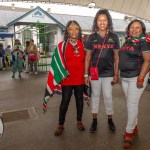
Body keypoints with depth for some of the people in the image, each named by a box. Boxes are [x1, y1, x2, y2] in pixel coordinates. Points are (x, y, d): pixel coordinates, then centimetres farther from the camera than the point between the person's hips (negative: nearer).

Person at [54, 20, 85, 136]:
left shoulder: (82, 45, 4)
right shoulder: (62, 45, -3)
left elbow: (86, 60, 9)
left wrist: (86, 74, 4)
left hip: (80, 78, 3)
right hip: (67, 79, -2)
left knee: (79, 99, 15)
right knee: (65, 101, 5)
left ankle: (79, 121, 33)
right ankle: (60, 125, 22)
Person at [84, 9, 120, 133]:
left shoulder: (114, 37, 2)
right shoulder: (92, 37, 1)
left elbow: (116, 57, 4)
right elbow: (87, 57, 2)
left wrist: (116, 74, 0)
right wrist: (86, 74, -1)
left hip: (108, 73, 0)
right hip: (94, 72, 1)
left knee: (108, 97, 6)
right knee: (95, 95, 11)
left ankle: (110, 120, 26)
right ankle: (94, 120, 25)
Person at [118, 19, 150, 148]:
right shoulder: (127, 41, 12)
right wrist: (119, 74, 13)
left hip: (136, 77, -7)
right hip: (125, 77, 7)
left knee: (132, 105, -5)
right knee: (131, 104, 14)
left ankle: (129, 132, 8)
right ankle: (134, 128, 28)